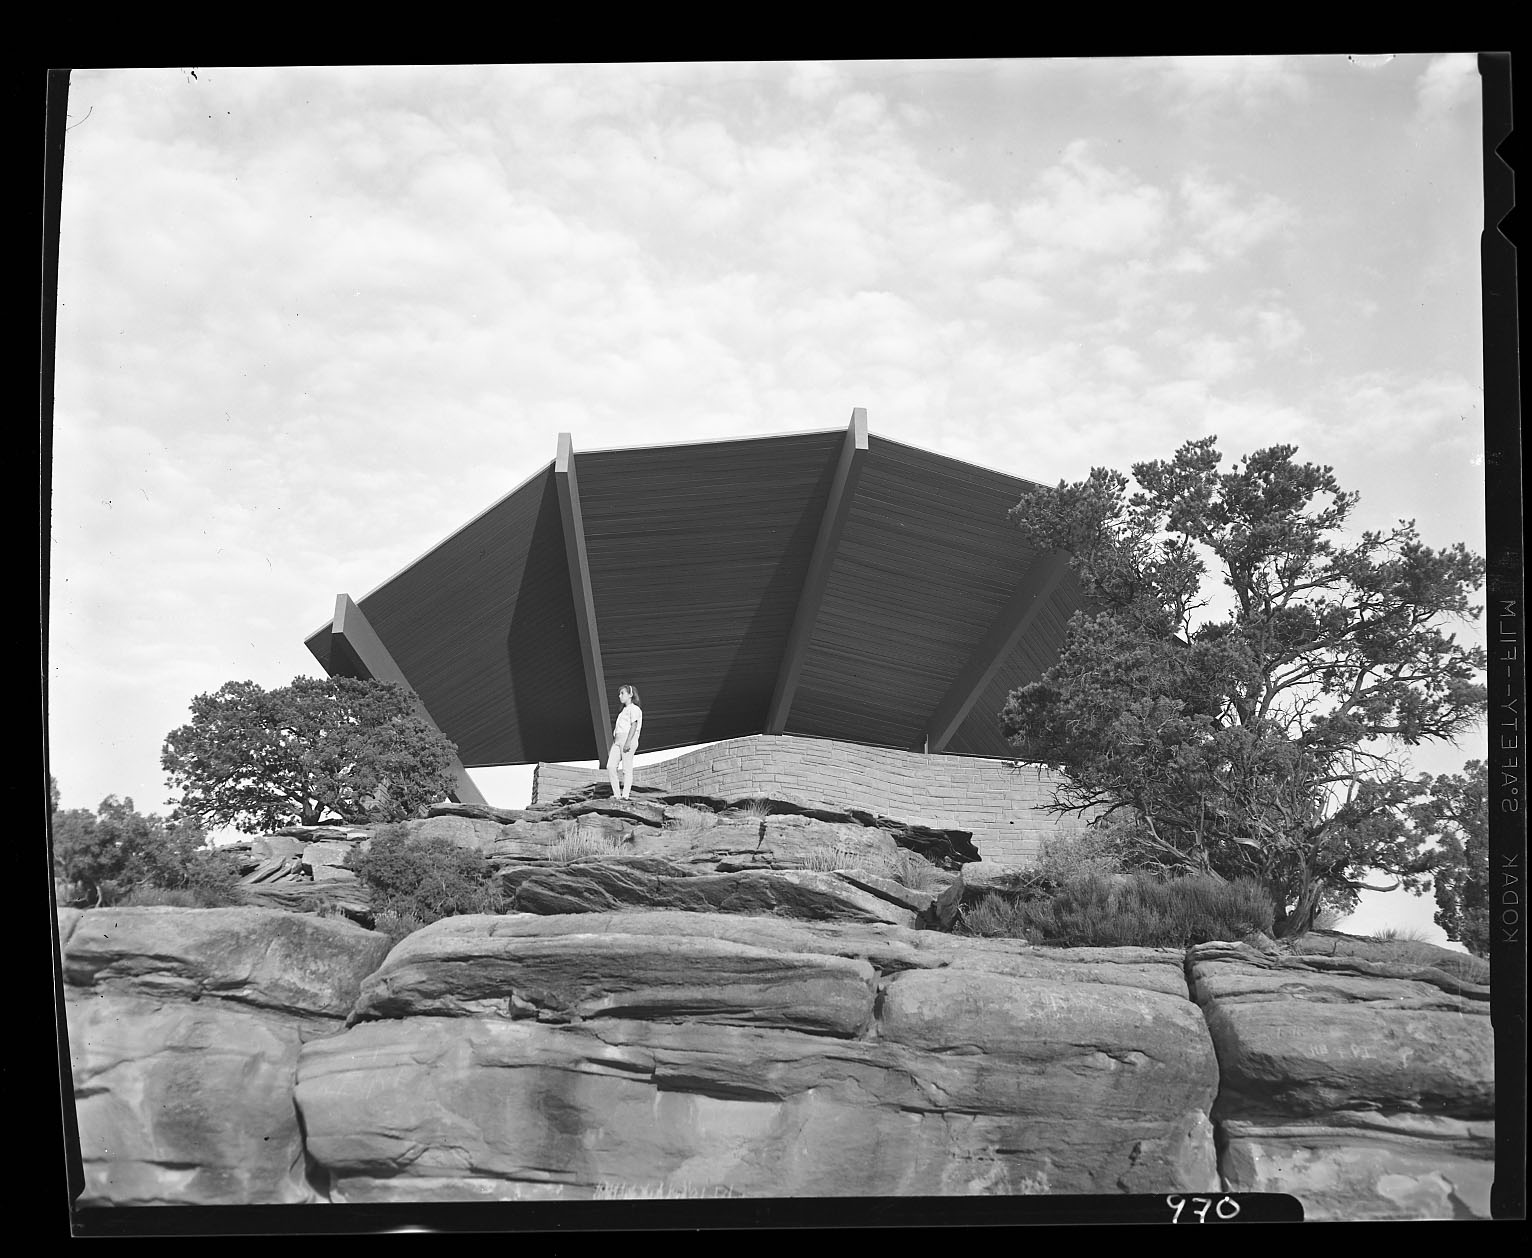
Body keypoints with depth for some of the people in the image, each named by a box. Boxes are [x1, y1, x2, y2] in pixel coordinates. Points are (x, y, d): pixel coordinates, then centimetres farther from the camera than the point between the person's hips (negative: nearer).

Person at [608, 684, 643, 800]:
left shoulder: (634, 709, -2)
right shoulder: (623, 710, 25)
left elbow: (634, 726, -12)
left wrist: (628, 742, -21)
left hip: (628, 739, -8)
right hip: (617, 740, 8)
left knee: (627, 769, -7)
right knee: (610, 766, -4)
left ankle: (626, 795, -6)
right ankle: (617, 794, -3)